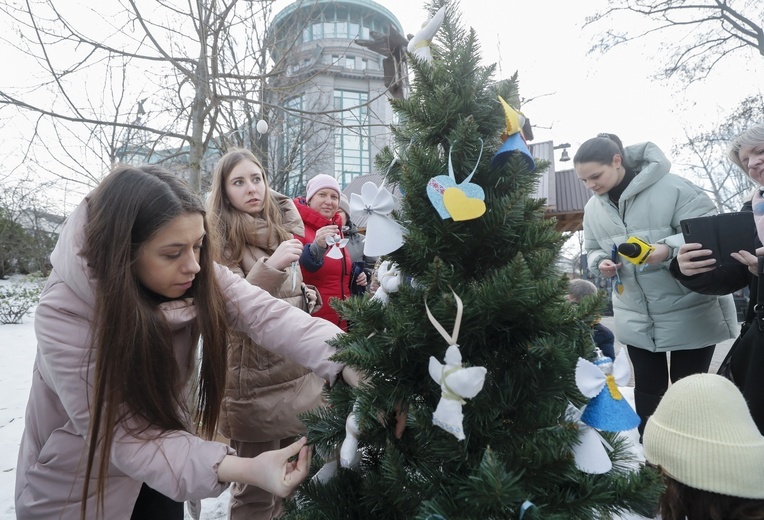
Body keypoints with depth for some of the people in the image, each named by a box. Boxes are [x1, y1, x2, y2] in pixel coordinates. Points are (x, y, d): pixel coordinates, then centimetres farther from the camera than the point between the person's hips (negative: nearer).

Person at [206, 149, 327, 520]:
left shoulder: (281, 228, 12)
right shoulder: (220, 238, -8)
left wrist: (306, 297, 6)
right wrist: (269, 267, -29)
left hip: (299, 370, 6)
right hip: (255, 379, -6)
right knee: (257, 489, 3)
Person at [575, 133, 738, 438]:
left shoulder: (669, 187, -16)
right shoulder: (593, 208, 2)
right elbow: (593, 251, 12)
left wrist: (670, 248, -34)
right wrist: (600, 263, -11)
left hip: (690, 312, -4)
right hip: (636, 317, 5)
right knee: (648, 388, 14)